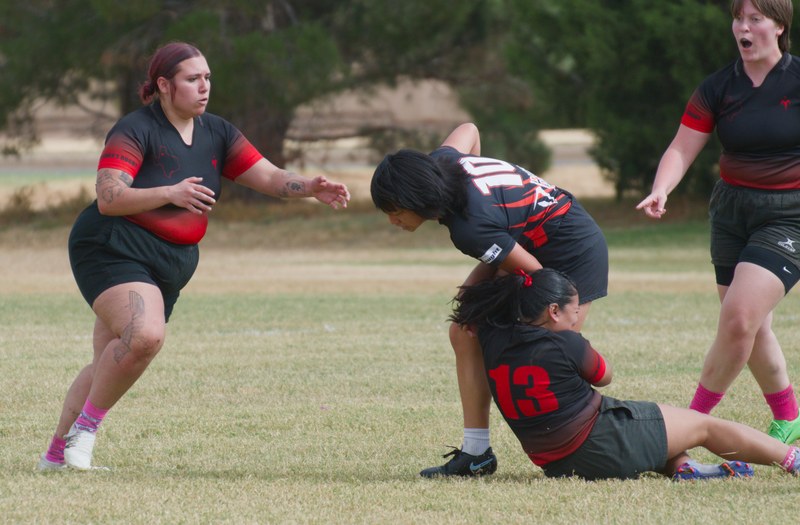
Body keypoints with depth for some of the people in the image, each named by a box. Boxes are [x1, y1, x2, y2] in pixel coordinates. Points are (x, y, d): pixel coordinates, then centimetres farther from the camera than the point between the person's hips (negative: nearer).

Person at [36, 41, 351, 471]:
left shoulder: (216, 134, 7)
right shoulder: (135, 131, -14)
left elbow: (269, 178, 3)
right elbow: (108, 198, -24)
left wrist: (312, 189, -16)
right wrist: (170, 194, -37)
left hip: (171, 264, 7)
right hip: (114, 252, -7)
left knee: (108, 365, 8)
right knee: (145, 335, -30)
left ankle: (56, 455, 17)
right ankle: (85, 426, -15)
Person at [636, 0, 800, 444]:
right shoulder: (719, 88, 0)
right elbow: (682, 149, -3)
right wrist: (660, 192, -20)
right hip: (732, 212, 4)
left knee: (738, 317, -19)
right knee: (752, 328, 7)